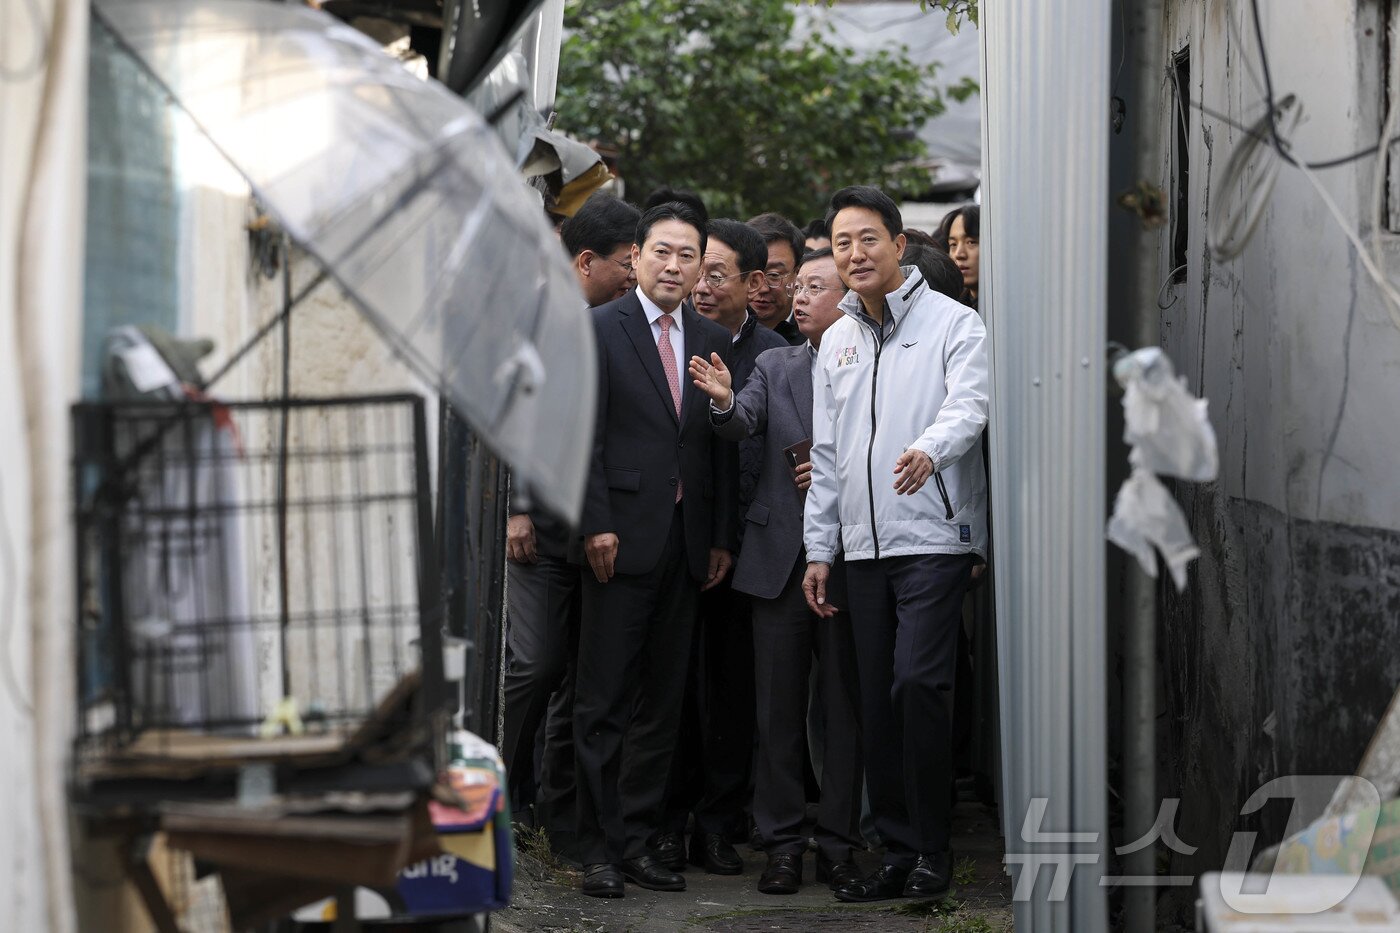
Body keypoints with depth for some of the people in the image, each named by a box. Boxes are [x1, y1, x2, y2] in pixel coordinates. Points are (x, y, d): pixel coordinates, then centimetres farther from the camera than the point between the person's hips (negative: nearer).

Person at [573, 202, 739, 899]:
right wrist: (596, 524, -13)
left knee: (662, 702, 8)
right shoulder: (598, 330, -1)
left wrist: (723, 538, 6)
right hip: (622, 540, -5)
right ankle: (600, 848, 4)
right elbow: (584, 435, -7)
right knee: (604, 701, -1)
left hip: (687, 545, 5)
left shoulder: (712, 340, 12)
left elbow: (723, 448, 12)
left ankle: (638, 841, 15)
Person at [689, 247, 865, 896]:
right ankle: (783, 843, 11)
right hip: (779, 556, 3)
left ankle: (837, 842, 12)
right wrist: (725, 402, -26)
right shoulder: (774, 367, 11)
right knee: (779, 706, 5)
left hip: (849, 556, -3)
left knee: (844, 704, 3)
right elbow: (743, 423, -5)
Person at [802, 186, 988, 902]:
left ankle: (933, 851, -6)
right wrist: (818, 549, 14)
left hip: (934, 537, -6)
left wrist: (929, 449, -37)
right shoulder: (836, 342, 17)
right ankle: (898, 851, 13)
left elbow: (968, 406, -15)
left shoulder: (952, 323, 0)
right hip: (863, 545, 6)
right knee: (877, 699, 5)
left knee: (918, 681, -15)